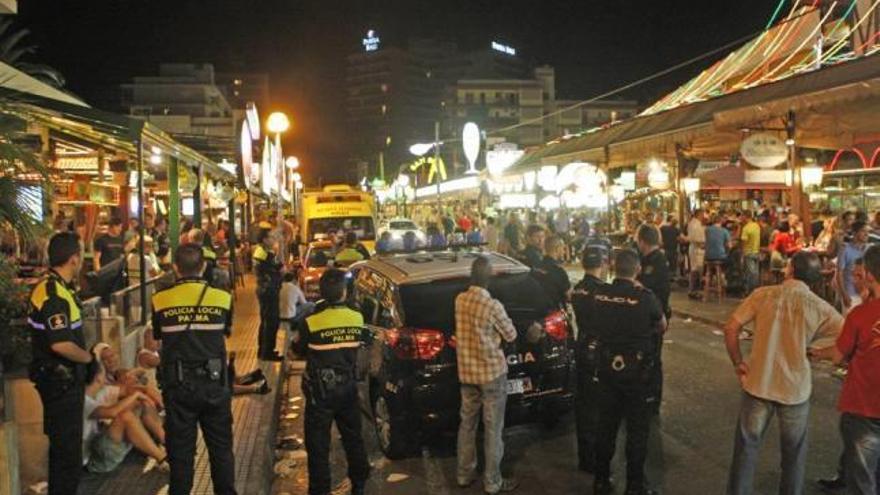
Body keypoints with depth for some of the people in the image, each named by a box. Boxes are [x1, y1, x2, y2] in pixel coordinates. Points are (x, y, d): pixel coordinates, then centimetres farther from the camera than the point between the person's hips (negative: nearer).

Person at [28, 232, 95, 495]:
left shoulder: (50, 287, 10)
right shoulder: (55, 294, -23)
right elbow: (61, 344, -30)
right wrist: (87, 357, -13)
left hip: (61, 378, 11)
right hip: (61, 380, -11)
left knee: (63, 444, 23)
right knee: (68, 448, -1)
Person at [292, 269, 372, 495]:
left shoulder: (311, 322, -17)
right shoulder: (357, 319, -7)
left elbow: (300, 351, -2)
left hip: (320, 390, -4)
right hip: (348, 387, 4)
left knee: (318, 444, 7)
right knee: (353, 437, 19)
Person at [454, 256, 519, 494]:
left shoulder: (460, 300, -3)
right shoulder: (492, 305, -21)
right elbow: (511, 335, -6)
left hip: (466, 371, 6)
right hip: (492, 371, -6)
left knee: (467, 423, 16)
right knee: (493, 429, 5)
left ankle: (464, 475, 27)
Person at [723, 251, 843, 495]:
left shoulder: (763, 294, -8)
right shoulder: (820, 307, -8)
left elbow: (730, 329, -9)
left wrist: (738, 362, 1)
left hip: (758, 383, 0)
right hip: (795, 388, 0)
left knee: (746, 446, 15)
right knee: (794, 452, 19)